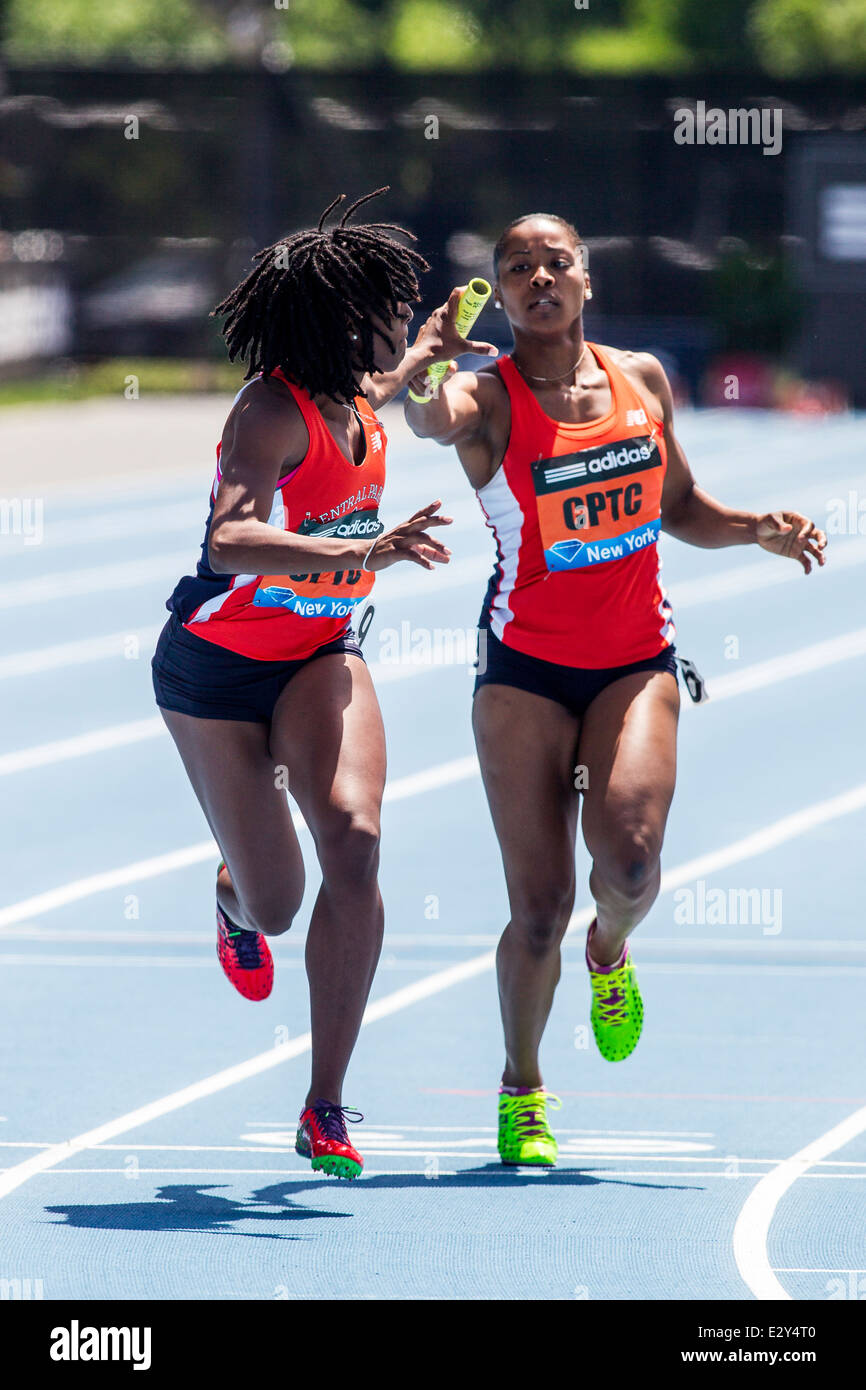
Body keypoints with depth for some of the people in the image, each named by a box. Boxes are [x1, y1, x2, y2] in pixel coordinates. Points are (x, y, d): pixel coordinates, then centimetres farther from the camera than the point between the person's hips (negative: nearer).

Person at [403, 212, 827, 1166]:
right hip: (526, 668, -2)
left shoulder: (642, 379, 6)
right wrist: (425, 363, -56)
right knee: (539, 906, -5)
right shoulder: (491, 397, -8)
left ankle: (611, 952, 16)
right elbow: (433, 420, -34)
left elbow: (680, 512, 20)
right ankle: (521, 1089, 19)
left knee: (629, 859, -21)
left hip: (636, 662, 2)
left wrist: (761, 531, 1)